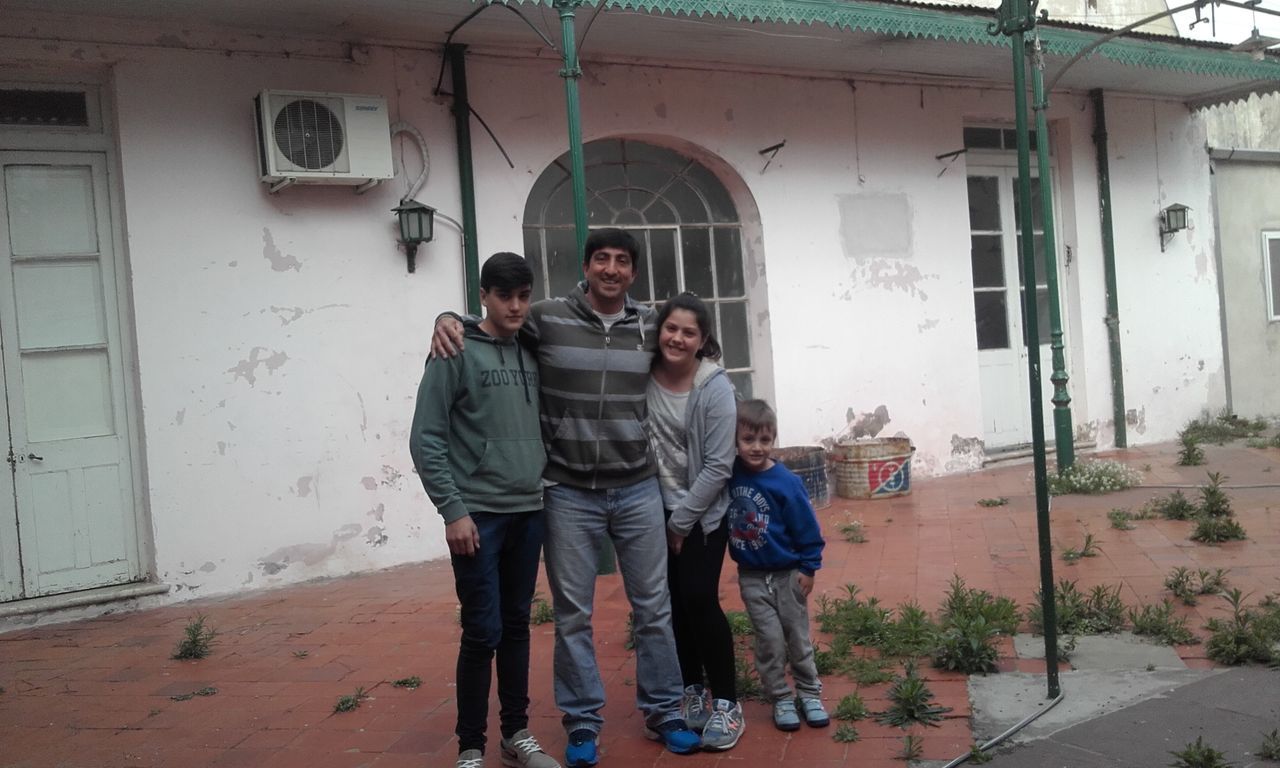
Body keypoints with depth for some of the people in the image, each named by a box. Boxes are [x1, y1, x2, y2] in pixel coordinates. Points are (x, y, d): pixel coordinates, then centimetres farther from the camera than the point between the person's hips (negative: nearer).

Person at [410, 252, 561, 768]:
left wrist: (545, 490, 9)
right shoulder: (456, 354, -7)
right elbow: (426, 439, -10)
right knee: (483, 634, -2)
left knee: (517, 627, 13)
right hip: (478, 516, -5)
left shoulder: (531, 355, 10)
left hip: (529, 513, 5)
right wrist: (453, 510, -14)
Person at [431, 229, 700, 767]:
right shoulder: (546, 319, -5)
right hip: (569, 494, -2)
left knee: (653, 607, 10)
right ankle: (582, 722, 23)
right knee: (572, 613, 7)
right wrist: (447, 319, -10)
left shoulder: (650, 327, 3)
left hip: (638, 490, 2)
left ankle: (663, 712, 27)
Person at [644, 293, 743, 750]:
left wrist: (682, 521, -12)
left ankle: (726, 703, 7)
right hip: (657, 510, 3)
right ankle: (693, 691, 25)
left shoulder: (715, 387, -16)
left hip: (703, 513, -3)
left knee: (700, 599, -8)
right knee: (674, 603, 8)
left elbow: (718, 466, -14)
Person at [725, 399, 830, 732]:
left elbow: (807, 529, -10)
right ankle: (781, 698, 20)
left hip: (787, 574, -2)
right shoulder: (730, 474, -9)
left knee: (798, 636, 12)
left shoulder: (785, 482, -17)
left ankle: (809, 694, 28)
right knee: (770, 639, 5)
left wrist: (808, 568, -7)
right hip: (751, 576, 2)